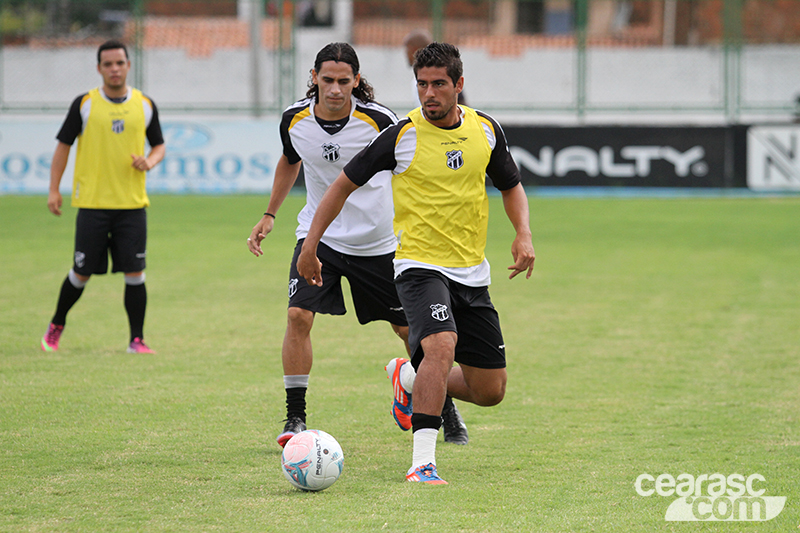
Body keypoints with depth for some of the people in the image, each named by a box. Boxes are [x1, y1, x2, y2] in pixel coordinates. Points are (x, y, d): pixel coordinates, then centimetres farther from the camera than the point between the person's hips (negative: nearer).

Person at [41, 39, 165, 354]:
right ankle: (56, 326, 25)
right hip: (92, 203, -2)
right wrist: (54, 190, 0)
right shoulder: (84, 104, -1)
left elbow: (159, 145, 17)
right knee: (82, 273, 2)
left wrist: (149, 162, -6)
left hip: (132, 204, 2)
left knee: (135, 273, -4)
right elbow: (63, 145, 6)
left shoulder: (145, 105, 6)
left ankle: (137, 340, 4)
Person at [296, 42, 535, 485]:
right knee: (442, 345, -33)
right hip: (420, 265, -5)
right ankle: (422, 461, -31)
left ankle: (409, 378, 35)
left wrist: (523, 234, 0)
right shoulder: (401, 136, -10)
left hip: (472, 273, 5)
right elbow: (344, 184, 0)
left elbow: (511, 186, 18)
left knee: (490, 391, 7)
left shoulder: (485, 130, 2)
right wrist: (310, 246, -2)